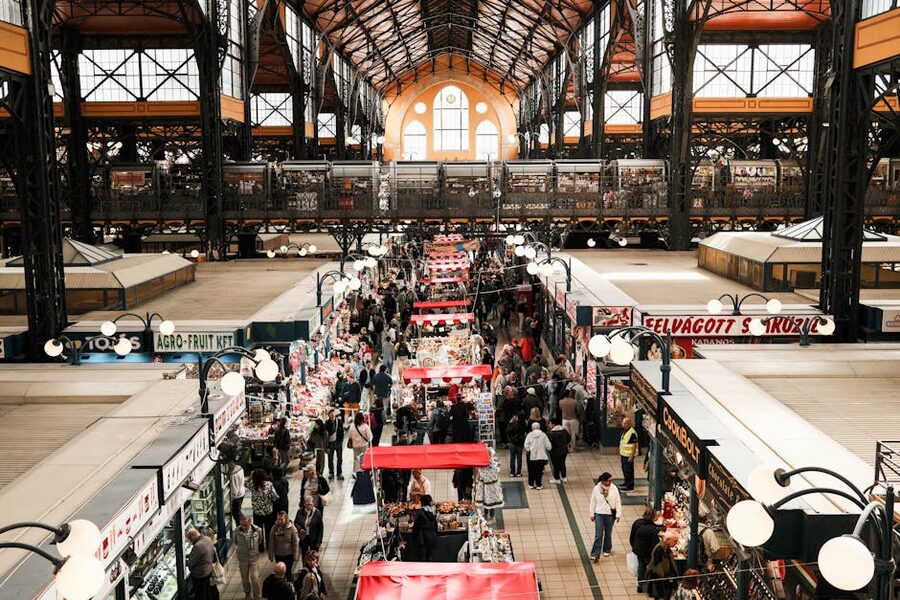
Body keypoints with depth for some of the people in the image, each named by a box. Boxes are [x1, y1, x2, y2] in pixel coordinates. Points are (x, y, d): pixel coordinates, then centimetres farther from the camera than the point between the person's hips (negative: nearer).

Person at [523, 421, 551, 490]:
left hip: (531, 456, 0)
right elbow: (548, 446, -5)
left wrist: (527, 451, 6)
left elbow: (526, 445, -10)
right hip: (541, 456, 0)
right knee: (539, 471, 6)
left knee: (531, 471, 11)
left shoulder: (529, 435, -5)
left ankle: (531, 484, 16)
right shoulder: (543, 435, -4)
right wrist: (547, 450, 15)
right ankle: (539, 485, 8)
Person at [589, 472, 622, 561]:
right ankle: (595, 554, -7)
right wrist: (592, 514, 2)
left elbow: (618, 501, -1)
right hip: (599, 514, -1)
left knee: (608, 534, 15)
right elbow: (593, 502, 0)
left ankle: (607, 550, 35)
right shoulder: (596, 488, -7)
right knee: (598, 535, -6)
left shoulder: (614, 488, -6)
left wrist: (618, 514, -3)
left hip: (610, 514, 1)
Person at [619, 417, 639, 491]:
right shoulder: (625, 431, 8)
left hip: (629, 455, -10)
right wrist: (620, 451, 22)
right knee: (624, 469, 20)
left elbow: (634, 445, -23)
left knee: (628, 470, -3)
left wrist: (631, 456, -24)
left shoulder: (632, 433, -23)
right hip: (623, 454, 10)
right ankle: (626, 482, 35)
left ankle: (630, 486, 4)